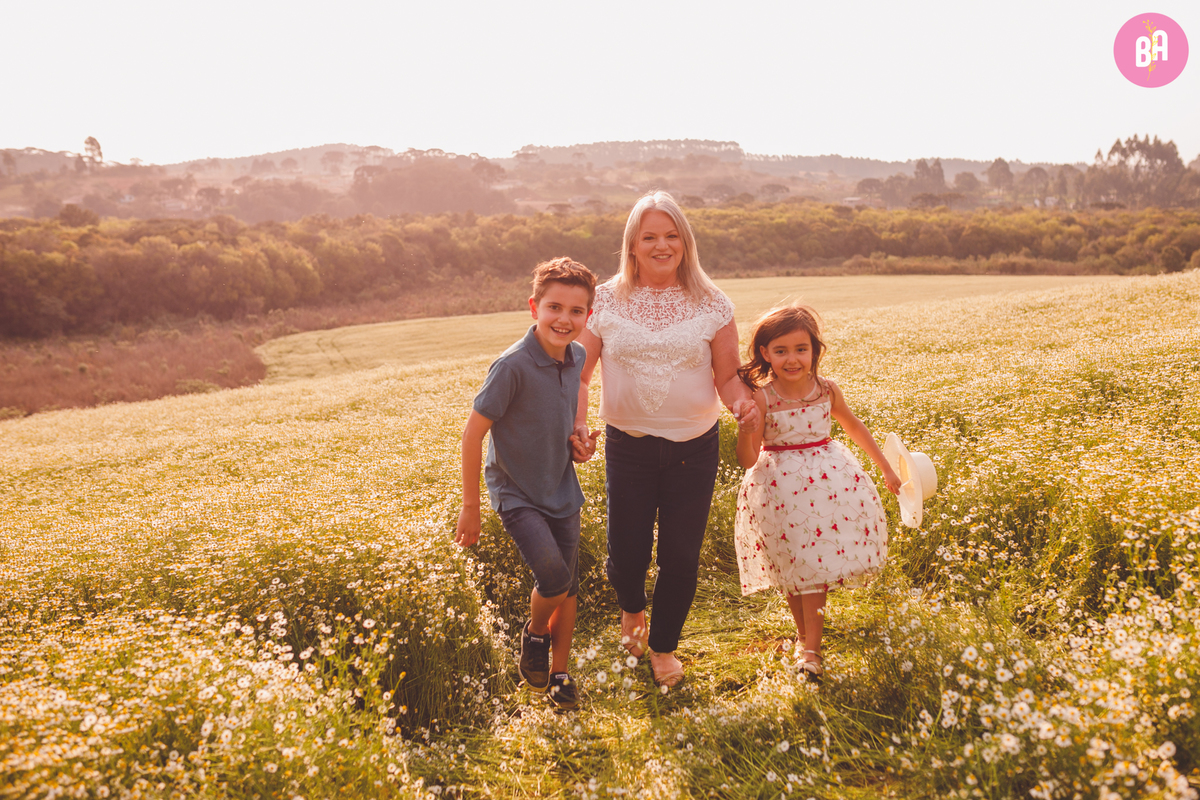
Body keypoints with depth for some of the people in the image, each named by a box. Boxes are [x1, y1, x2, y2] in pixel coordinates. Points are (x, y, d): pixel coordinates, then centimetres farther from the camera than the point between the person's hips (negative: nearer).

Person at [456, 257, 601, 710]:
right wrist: (470, 507, -13)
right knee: (554, 577, -19)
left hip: (561, 490, 6)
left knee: (568, 587, 11)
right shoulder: (513, 365, -23)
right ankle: (534, 633, 15)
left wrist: (578, 441, -1)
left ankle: (559, 672, 32)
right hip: (516, 492, -6)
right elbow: (472, 434, -17)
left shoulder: (576, 358, -3)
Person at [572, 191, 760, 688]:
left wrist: (742, 404, -19)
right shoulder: (606, 301, -1)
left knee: (681, 556, 5)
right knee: (626, 553, 2)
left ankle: (664, 646, 32)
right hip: (628, 446, 0)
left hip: (694, 447, 0)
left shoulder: (711, 304, 0)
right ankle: (632, 610, 41)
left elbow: (727, 375, 2)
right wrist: (576, 424, -14)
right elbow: (579, 373, 2)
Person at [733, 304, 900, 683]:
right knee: (792, 569, 8)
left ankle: (810, 647, 13)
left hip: (828, 481, 2)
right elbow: (747, 461, -14)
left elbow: (853, 427, 13)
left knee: (816, 566, 3)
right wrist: (744, 426, -32)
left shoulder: (826, 390, -5)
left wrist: (886, 468, 19)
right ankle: (807, 637, 29)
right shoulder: (761, 399, -15)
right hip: (781, 488, -2)